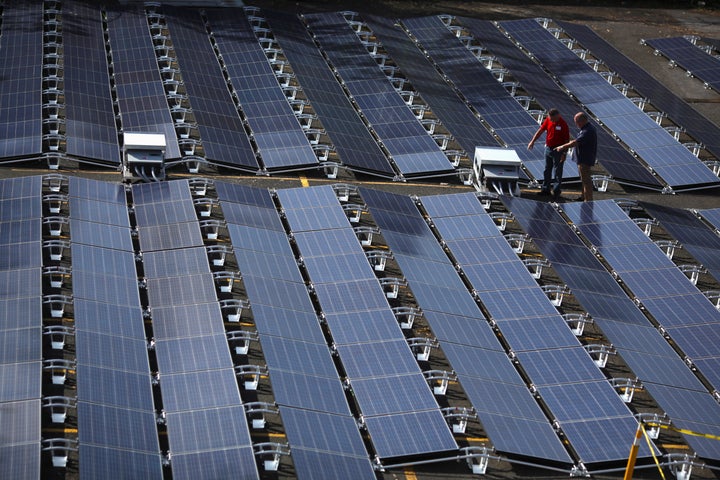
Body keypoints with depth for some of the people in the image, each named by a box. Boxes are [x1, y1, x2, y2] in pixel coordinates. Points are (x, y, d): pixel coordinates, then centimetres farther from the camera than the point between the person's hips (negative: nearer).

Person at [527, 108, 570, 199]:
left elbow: (567, 140, -15)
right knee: (547, 170, 13)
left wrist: (564, 154, -16)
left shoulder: (563, 124, -18)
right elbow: (540, 130, 6)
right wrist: (533, 141, -1)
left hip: (558, 150, -6)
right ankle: (545, 189, 23)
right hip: (548, 148, 6)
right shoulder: (548, 120, -2)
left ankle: (557, 190, 9)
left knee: (557, 172, 1)